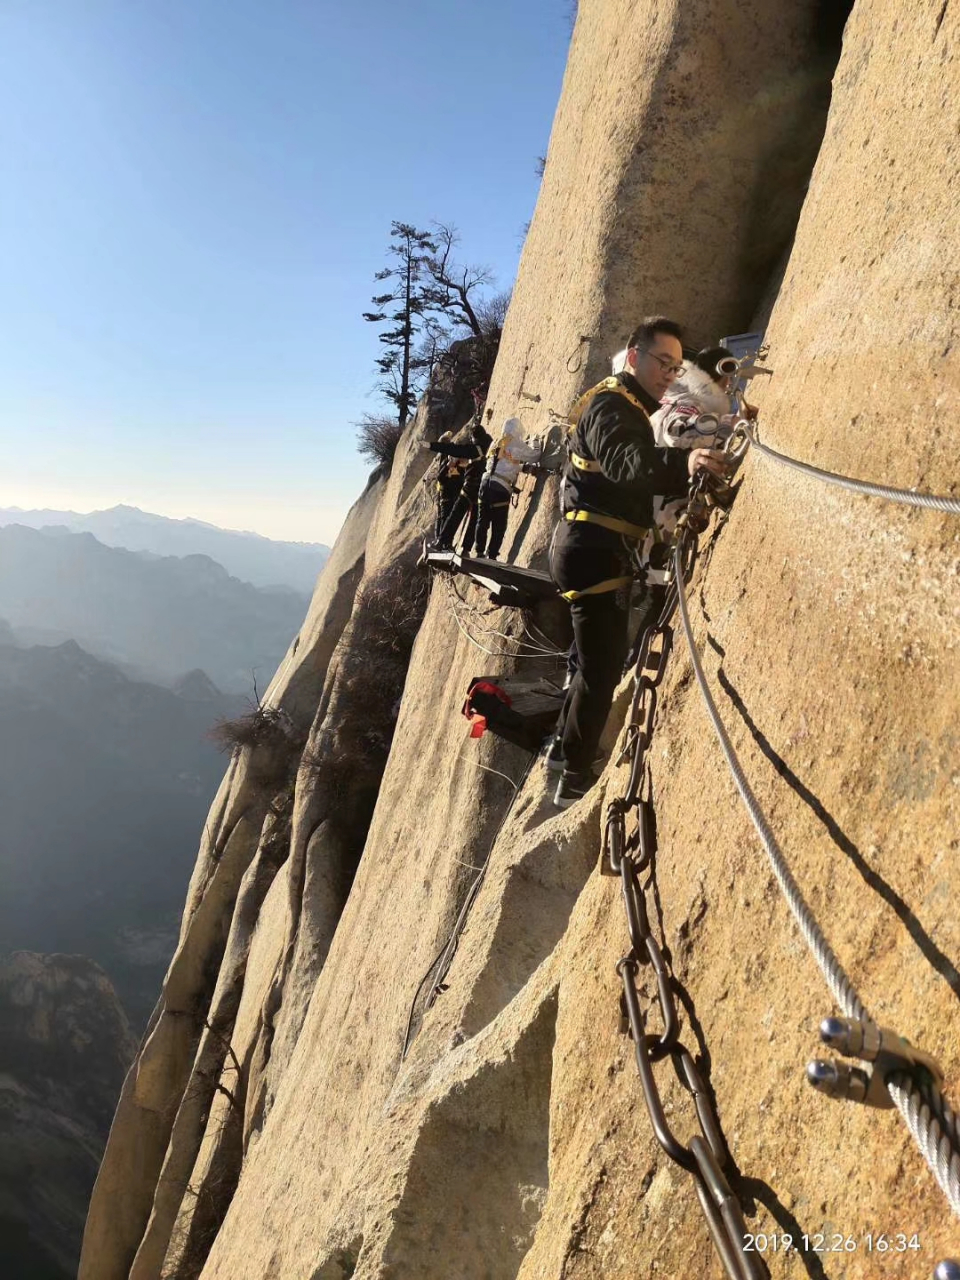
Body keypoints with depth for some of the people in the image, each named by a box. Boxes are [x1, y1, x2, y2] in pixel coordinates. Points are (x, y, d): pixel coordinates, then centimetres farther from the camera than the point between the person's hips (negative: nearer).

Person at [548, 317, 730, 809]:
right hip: (594, 548, -11)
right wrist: (683, 461, -51)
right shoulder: (610, 404, -12)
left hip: (600, 549, 11)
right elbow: (625, 462, -33)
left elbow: (641, 475, 18)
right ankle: (575, 782, -1)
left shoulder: (634, 409, 22)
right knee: (603, 667, -9)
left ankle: (564, 746, 37)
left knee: (599, 660, 22)